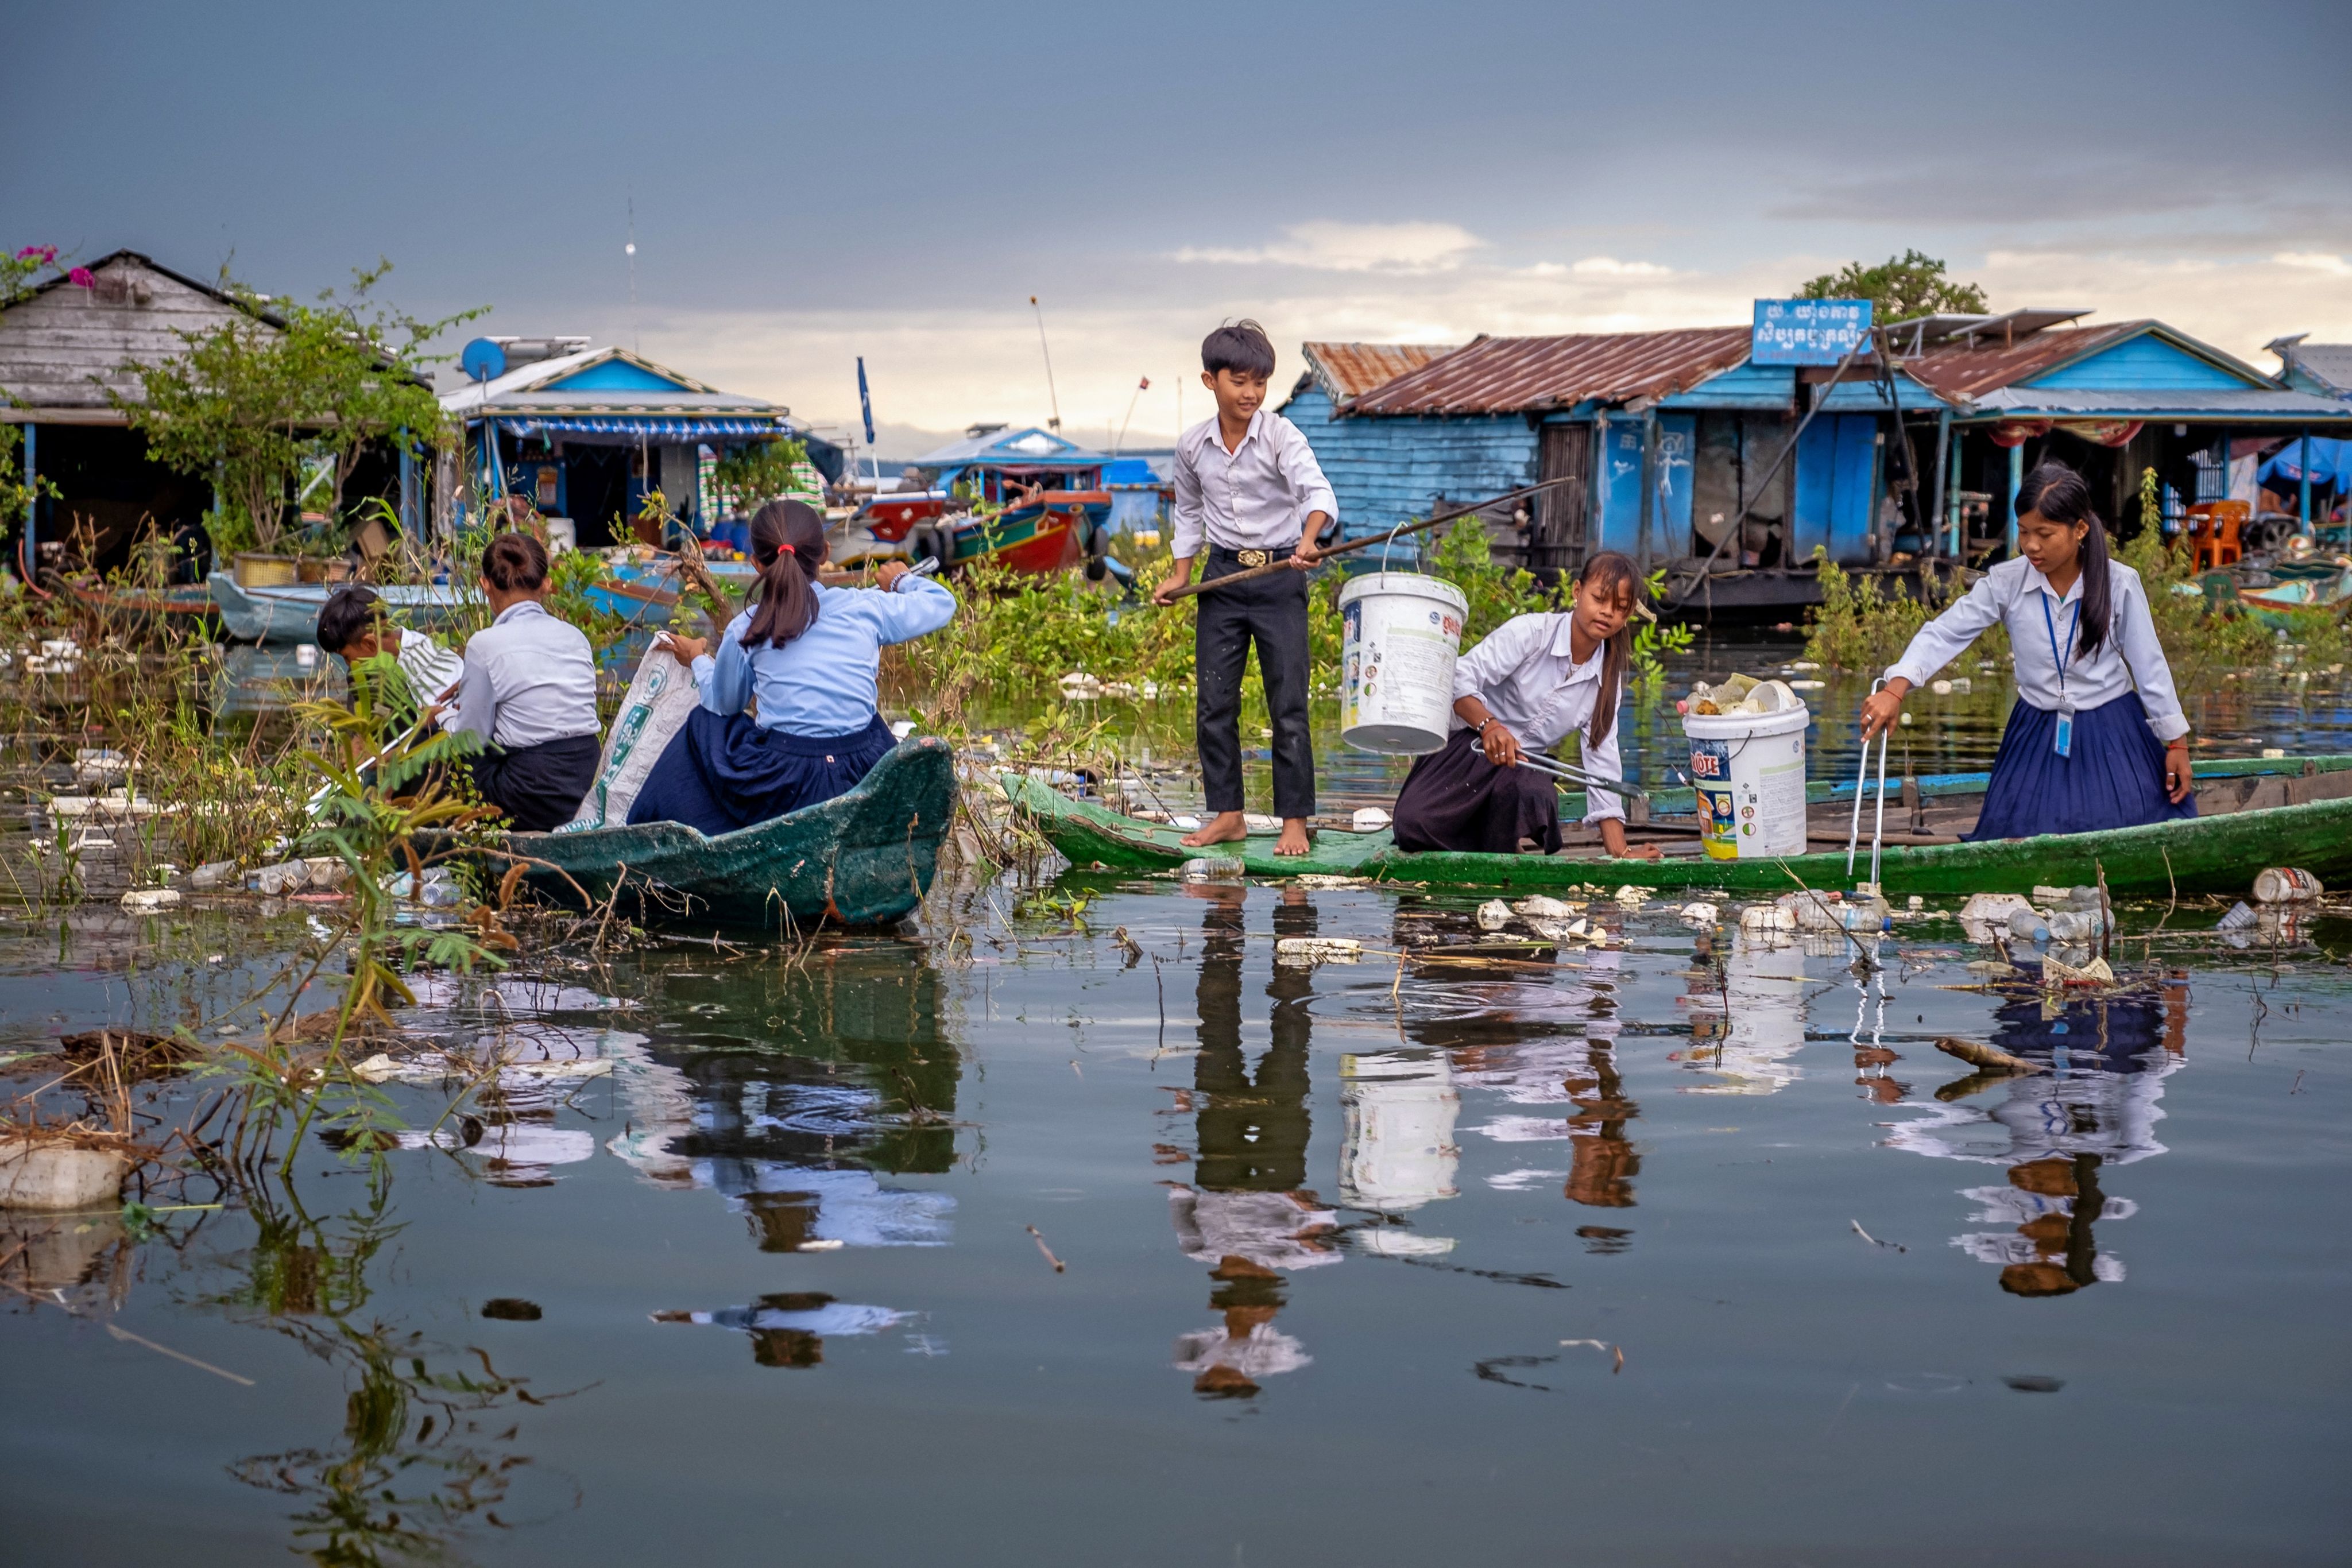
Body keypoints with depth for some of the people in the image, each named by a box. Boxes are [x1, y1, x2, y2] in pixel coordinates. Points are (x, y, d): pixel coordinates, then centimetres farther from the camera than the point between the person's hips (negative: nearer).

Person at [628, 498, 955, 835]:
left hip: (779, 786, -1)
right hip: (864, 781, 1)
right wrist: (902, 582, 34)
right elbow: (942, 603, 12)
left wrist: (698, 661, 36)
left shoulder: (746, 632, -2)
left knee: (705, 724, 29)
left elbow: (722, 703, 15)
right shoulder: (866, 608, -2)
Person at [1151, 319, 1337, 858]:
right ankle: (1227, 815, 16)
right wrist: (1181, 572, 12)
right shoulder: (1192, 445, 1)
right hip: (1222, 577, 4)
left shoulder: (1280, 435, -12)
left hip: (1279, 577, -4)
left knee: (1288, 706, -3)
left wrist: (1308, 540, -46)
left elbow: (1317, 491, -28)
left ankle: (1294, 820, 5)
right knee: (1214, 706, 5)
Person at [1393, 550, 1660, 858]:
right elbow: (1461, 677, -23)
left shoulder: (1607, 679, 4)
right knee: (1414, 826, -31)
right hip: (1468, 748, -4)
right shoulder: (1530, 632, -14)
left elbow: (1602, 757, 4)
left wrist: (1620, 852, -3)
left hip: (1522, 764, 4)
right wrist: (1490, 726, -44)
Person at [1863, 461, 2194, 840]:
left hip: (2111, 735, -1)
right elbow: (1945, 634, -15)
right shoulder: (2005, 583, -11)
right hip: (2038, 737, 1)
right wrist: (1894, 691, -30)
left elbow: (2149, 665, -5)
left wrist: (2176, 742, 0)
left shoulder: (2119, 584, -13)